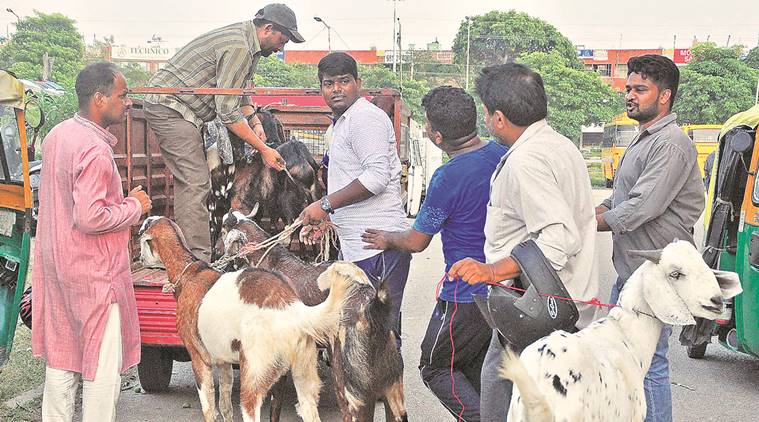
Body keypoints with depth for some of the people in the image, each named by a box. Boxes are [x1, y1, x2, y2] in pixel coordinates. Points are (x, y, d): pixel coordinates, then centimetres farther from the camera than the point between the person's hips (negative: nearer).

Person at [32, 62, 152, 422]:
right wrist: (133, 207, -13)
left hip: (56, 265, 9)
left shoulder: (57, 135, 7)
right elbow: (89, 217, -27)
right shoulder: (94, 150, -23)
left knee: (60, 358, 16)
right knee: (103, 364, 1)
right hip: (93, 271, -9)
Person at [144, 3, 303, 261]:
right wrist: (263, 149, -17)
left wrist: (255, 121, 6)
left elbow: (238, 92, 23)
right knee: (196, 183, -15)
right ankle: (200, 261, -17)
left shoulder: (243, 39, 12)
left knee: (187, 182, 12)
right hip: (171, 107, -11)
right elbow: (227, 111, -23)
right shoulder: (239, 49, -21)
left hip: (164, 105, 11)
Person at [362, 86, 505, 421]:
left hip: (467, 298, -7)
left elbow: (416, 241, -8)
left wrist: (388, 240, 13)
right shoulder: (504, 155, -2)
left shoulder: (447, 179, -22)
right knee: (477, 370, 22)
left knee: (435, 368, 11)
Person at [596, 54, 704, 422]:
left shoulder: (672, 145, -17)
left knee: (649, 365, -6)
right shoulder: (642, 142, 17)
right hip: (629, 272, 10)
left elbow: (640, 209, -23)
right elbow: (616, 201, 22)